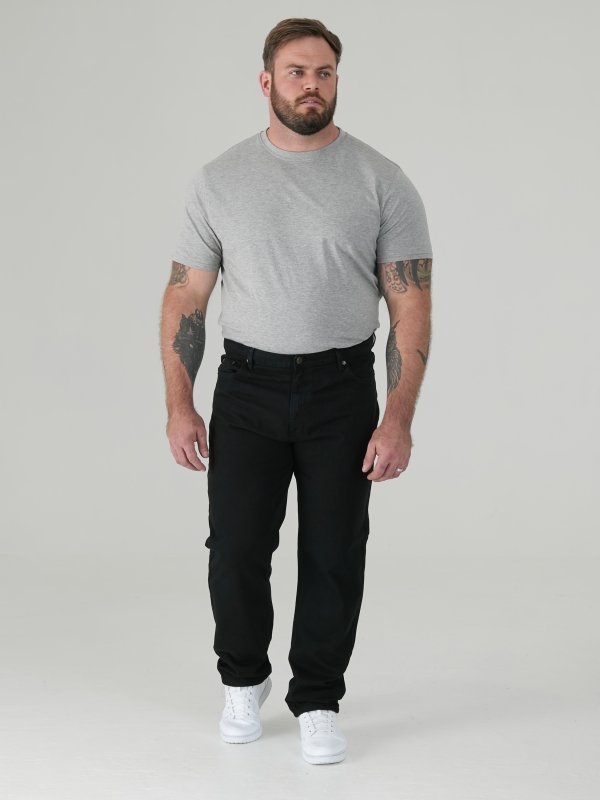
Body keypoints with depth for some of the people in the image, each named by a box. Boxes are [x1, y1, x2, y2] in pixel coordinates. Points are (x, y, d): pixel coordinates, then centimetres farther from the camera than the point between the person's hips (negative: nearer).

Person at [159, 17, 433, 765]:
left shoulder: (382, 182, -5)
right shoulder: (217, 181, -1)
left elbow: (411, 307, -7)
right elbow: (186, 296, 1)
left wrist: (399, 417, -15)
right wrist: (179, 405, -6)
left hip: (342, 391, -1)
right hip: (246, 390, 1)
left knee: (333, 557, 4)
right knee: (236, 551, 3)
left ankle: (317, 701, 21)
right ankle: (243, 680, 28)